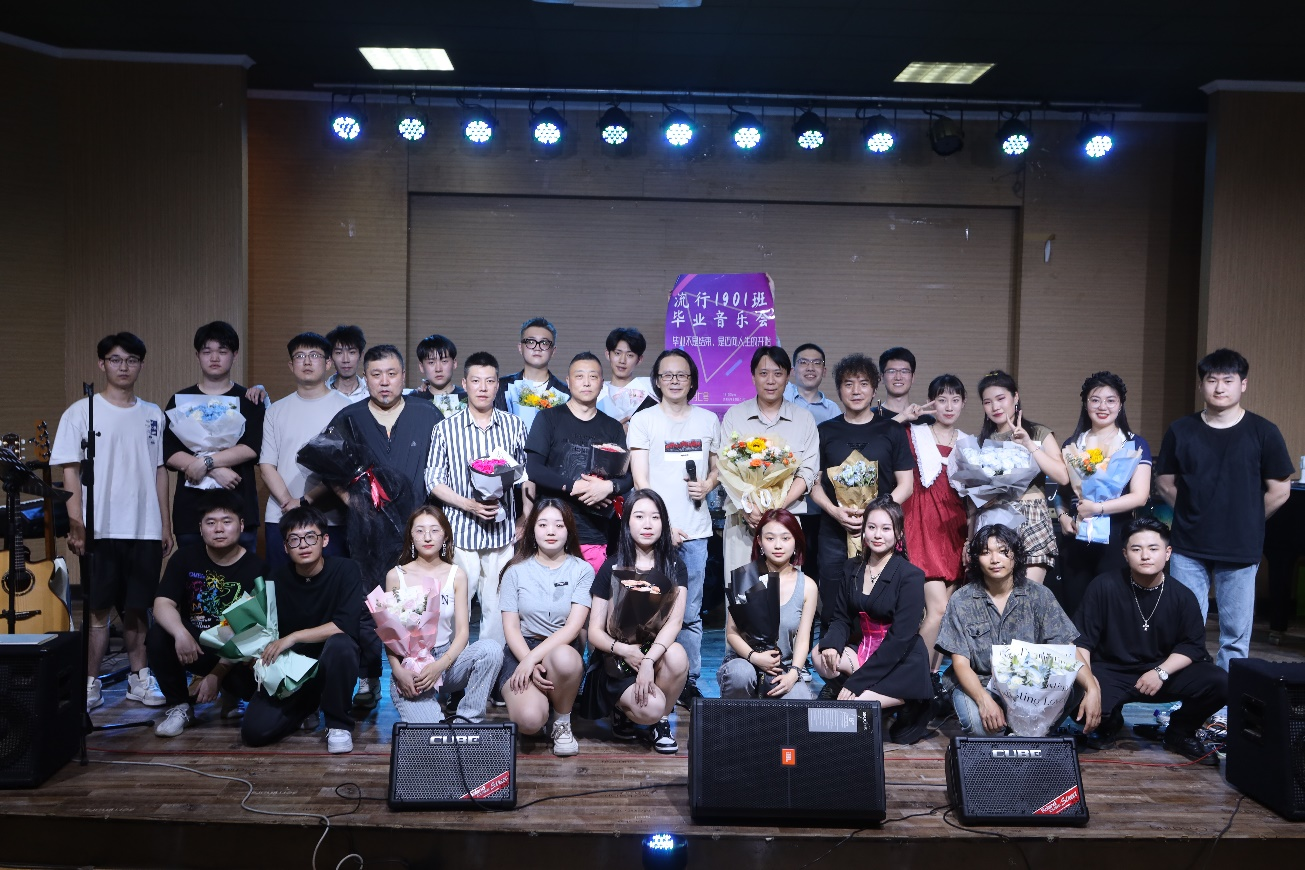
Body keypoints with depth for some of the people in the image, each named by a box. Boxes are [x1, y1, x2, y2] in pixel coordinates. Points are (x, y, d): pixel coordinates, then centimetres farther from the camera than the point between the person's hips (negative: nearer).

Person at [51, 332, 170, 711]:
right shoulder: (81, 412, 0)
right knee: (99, 609, 2)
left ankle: (140, 677, 19)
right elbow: (70, 471, -3)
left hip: (146, 530, 3)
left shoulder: (153, 414, 10)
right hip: (100, 530, -3)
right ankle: (91, 684, 11)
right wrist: (76, 525, -10)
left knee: (137, 608, 9)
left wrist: (166, 524, 9)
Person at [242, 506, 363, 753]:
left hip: (331, 665, -3)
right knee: (254, 731, -17)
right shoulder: (276, 580, -1)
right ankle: (306, 707, 16)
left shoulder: (345, 571, -12)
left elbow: (346, 625, -24)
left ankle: (338, 724, -14)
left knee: (339, 644, -37)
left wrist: (294, 637, -25)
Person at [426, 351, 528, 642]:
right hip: (459, 531, -1)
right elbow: (434, 480, 1)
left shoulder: (514, 426, 6)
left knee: (497, 605, 4)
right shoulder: (446, 428, 2)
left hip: (502, 531, 1)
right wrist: (468, 504, -13)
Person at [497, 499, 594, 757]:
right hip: (522, 650, 0)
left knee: (564, 658, -39)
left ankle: (562, 723, -9)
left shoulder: (582, 570, 2)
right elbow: (511, 627, 0)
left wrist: (533, 659, -20)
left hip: (563, 651, 1)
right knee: (529, 720, -30)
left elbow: (574, 626, -9)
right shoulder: (517, 571, 5)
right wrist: (529, 663, -18)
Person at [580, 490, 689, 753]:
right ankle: (621, 709, 8)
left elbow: (675, 620, -12)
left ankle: (661, 722, -5)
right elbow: (595, 632, -1)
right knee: (650, 708, -29)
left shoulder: (674, 567, 2)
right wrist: (623, 650, -22)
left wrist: (648, 661, -28)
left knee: (677, 657, -33)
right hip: (616, 664, -2)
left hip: (656, 653, 2)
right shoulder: (611, 568, -1)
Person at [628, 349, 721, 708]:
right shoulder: (643, 420, 3)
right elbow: (641, 481, -2)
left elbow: (717, 466, 22)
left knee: (690, 614, 4)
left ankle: (689, 682, 14)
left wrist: (707, 485, -1)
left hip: (695, 530, 3)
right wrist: (663, 526, -10)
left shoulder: (708, 420, 12)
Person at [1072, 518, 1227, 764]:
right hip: (1112, 672, -2)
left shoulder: (1182, 596, -1)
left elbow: (1193, 645, -1)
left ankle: (1179, 733, 9)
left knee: (1219, 683, -22)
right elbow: (1082, 639, -7)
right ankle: (1110, 722, 9)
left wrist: (1161, 672, -17)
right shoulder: (1104, 586, -9)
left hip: (1165, 673, 2)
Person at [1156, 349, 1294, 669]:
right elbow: (1165, 483, 10)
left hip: (1240, 551, -1)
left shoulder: (1263, 432, -4)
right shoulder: (1180, 430, 1)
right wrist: (1194, 515, 5)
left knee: (1235, 636, 8)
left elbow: (1279, 490, 1)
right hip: (1189, 549, 1)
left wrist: (1245, 521, 5)